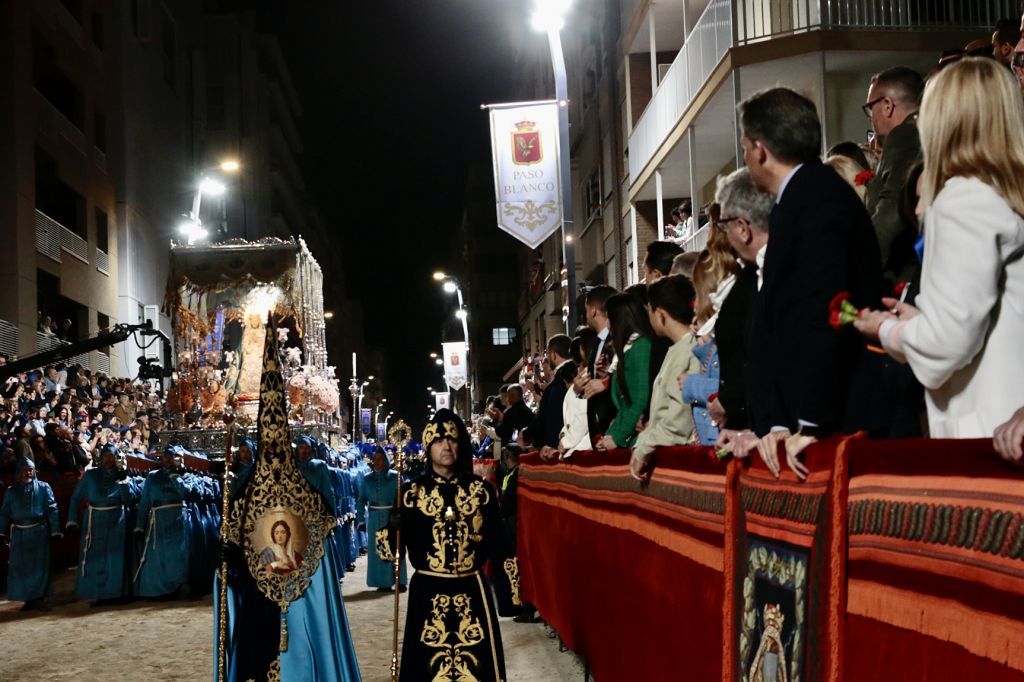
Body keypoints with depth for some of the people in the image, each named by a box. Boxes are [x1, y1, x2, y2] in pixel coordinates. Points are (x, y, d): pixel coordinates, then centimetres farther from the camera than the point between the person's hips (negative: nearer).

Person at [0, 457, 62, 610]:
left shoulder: (43, 488, 0)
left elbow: (52, 509, -2)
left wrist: (55, 531, -7)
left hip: (39, 532, -2)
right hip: (19, 534, 2)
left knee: (39, 565, 2)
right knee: (20, 566, 3)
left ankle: (38, 597, 10)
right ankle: (28, 599, 11)